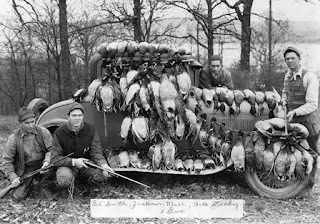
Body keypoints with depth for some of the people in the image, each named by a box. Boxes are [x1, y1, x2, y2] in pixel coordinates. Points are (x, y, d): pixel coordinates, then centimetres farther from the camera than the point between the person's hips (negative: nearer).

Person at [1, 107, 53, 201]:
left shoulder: (43, 132, -11)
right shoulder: (14, 138, -13)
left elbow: (51, 148, -1)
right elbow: (6, 160, -4)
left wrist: (47, 161, -19)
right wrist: (12, 176, -11)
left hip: (41, 164, 1)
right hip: (25, 168, -1)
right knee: (18, 196, -10)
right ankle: (29, 186, 23)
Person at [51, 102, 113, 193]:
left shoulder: (90, 130, -5)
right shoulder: (59, 133, -12)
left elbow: (96, 152, -8)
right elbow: (55, 158, -13)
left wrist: (103, 164, -30)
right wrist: (73, 162, -29)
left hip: (86, 164, 3)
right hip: (67, 165, -2)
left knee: (102, 174, -26)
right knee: (64, 180, -36)